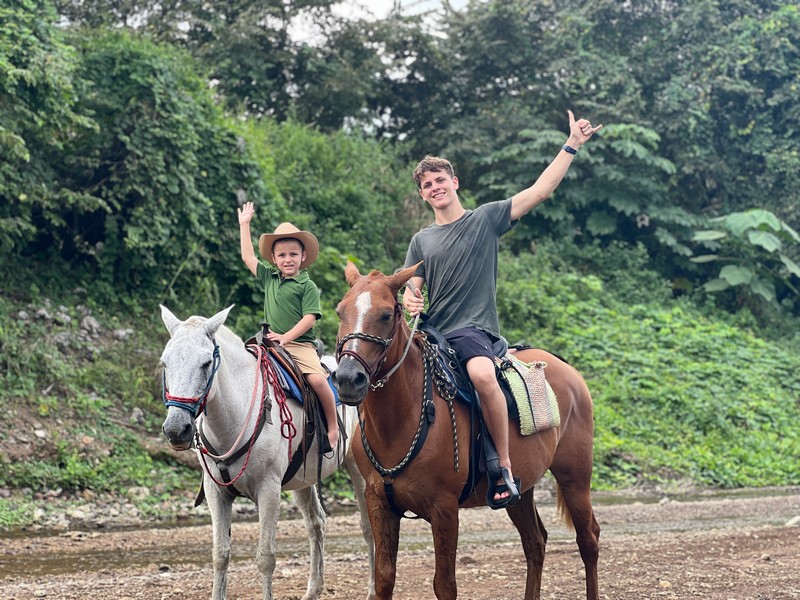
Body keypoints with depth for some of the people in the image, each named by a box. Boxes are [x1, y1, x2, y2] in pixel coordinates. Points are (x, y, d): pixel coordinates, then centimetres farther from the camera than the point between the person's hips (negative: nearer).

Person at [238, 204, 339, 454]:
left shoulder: (307, 286, 0)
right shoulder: (269, 278, 15)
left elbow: (309, 318, -9)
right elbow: (248, 256, 21)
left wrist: (287, 337, -19)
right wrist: (244, 224, 22)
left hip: (300, 344, -5)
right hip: (272, 344, 5)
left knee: (317, 379, -25)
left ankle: (333, 427, -11)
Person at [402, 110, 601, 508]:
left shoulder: (486, 219, 6)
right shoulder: (422, 240, 18)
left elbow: (540, 190, 2)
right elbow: (411, 287, 16)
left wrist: (572, 145, -2)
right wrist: (408, 300, -9)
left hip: (473, 328, -6)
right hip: (430, 331, 6)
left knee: (482, 375, -37)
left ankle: (505, 468, -27)